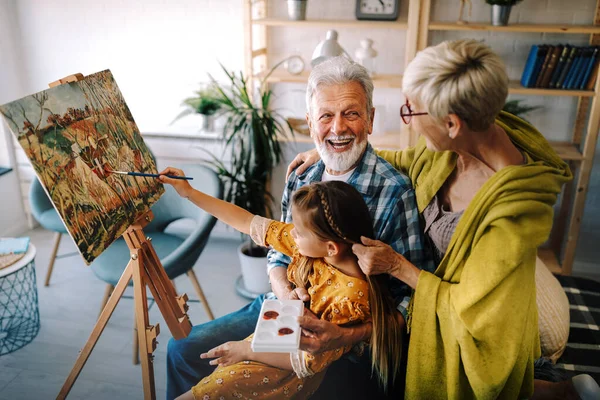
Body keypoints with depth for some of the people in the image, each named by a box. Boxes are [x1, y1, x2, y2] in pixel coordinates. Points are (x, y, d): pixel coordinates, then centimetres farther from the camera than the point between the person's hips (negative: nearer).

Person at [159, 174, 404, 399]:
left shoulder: (352, 300, -33)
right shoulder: (310, 243, -15)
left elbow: (310, 362, -22)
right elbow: (248, 223, -7)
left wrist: (248, 351, -16)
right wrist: (190, 193, -6)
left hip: (296, 367, -7)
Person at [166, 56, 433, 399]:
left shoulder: (396, 191, -18)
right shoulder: (301, 182, 2)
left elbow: (415, 297, -18)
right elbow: (278, 255, 11)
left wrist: (350, 336, -30)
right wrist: (286, 293, -12)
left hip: (344, 339, -6)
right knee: (184, 349, 9)